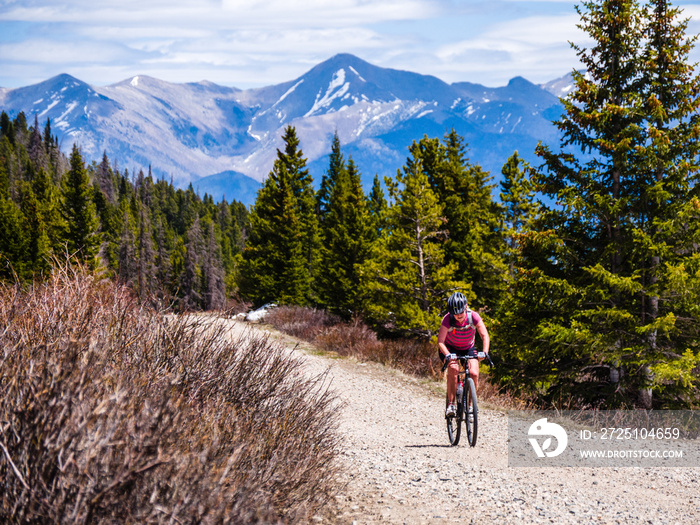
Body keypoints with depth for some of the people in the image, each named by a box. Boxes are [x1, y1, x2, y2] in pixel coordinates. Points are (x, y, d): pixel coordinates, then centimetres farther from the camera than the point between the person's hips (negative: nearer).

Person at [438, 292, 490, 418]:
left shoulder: (473, 317, -24)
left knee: (474, 373, -21)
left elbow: (484, 335, -26)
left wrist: (485, 352, -43)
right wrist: (448, 355, -50)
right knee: (453, 368, -32)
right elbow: (440, 341, -32)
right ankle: (451, 404, -25)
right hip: (450, 348, -2)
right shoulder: (448, 319, -27)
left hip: (468, 349, 2)